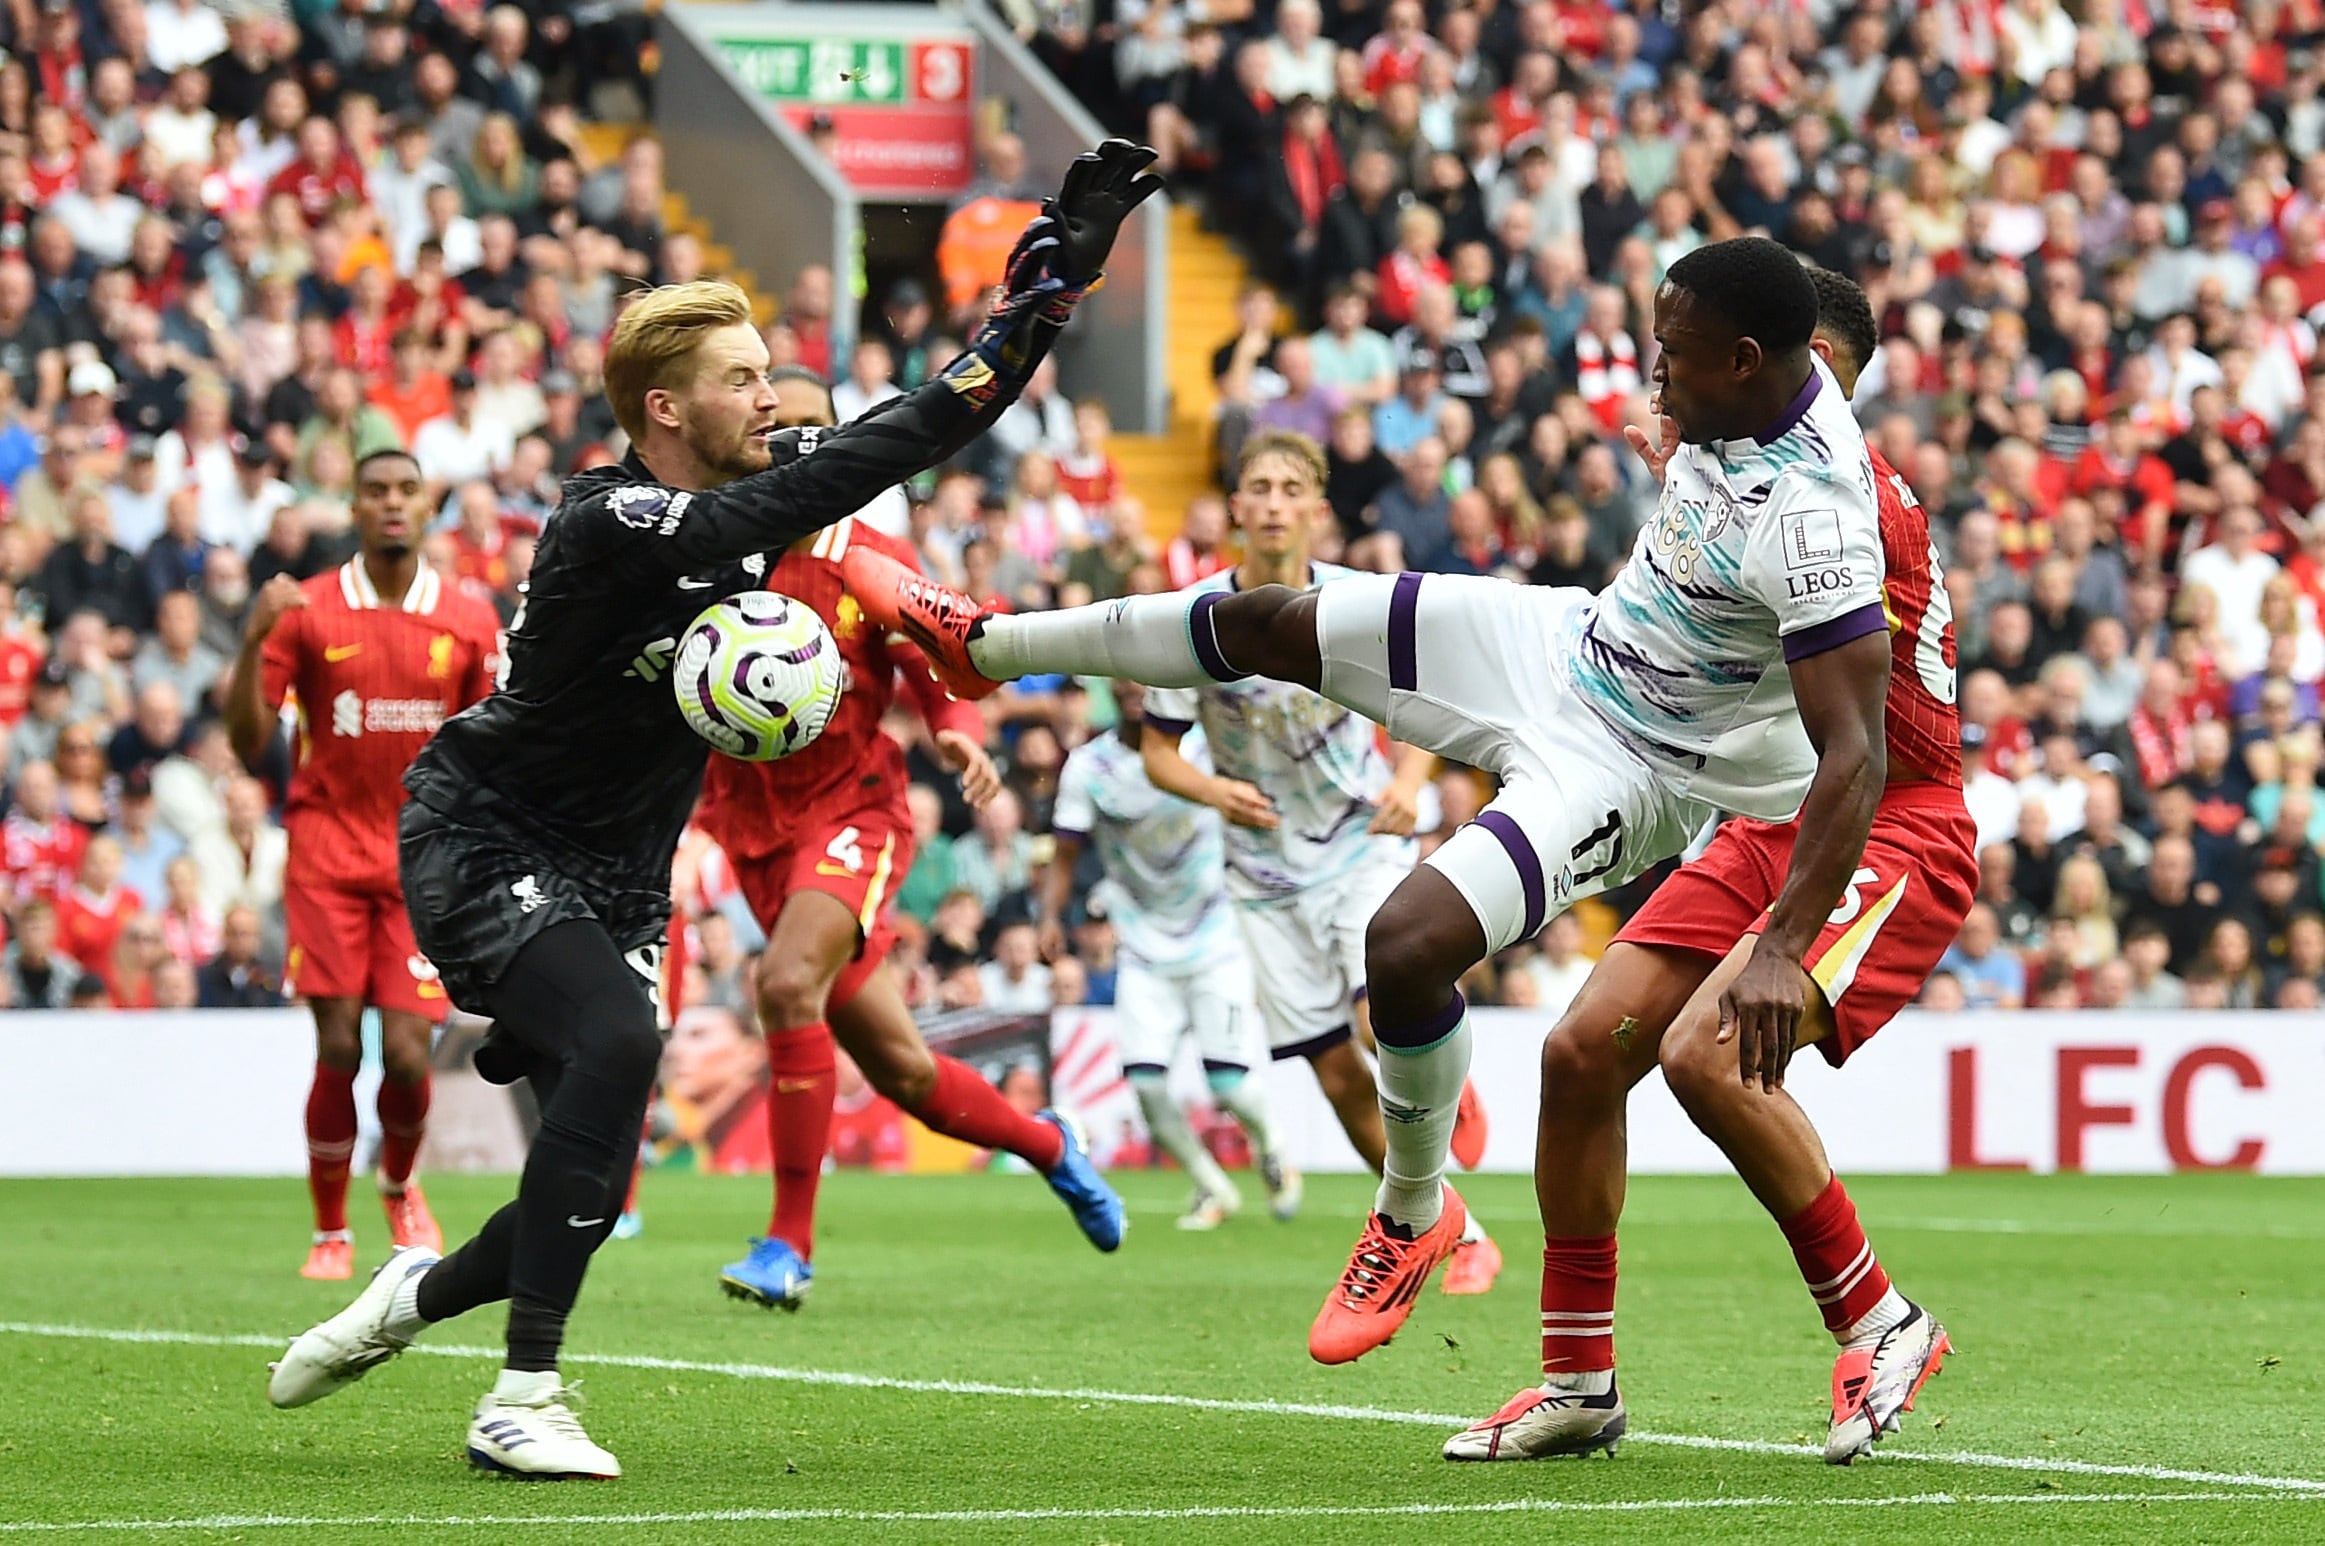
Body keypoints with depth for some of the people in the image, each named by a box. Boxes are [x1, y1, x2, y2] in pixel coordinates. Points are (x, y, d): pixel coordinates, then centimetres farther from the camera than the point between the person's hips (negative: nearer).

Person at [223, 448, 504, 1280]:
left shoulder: (469, 621, 3)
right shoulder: (306, 610, -1)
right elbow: (249, 745, -2)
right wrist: (253, 643, -16)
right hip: (328, 847, -1)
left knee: (406, 1055, -7)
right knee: (338, 1049, -8)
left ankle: (400, 1188, 24)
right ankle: (329, 1233, 8)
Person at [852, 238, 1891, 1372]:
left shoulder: (1813, 525, -35)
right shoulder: (1760, 382, -11)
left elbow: (1855, 755, -36)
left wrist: (1782, 949, -41)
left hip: (1624, 766, -9)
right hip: (1567, 639, 9)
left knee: (1407, 945, -23)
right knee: (1270, 625, 12)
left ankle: (1412, 1215, 8)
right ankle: (988, 648, 37)